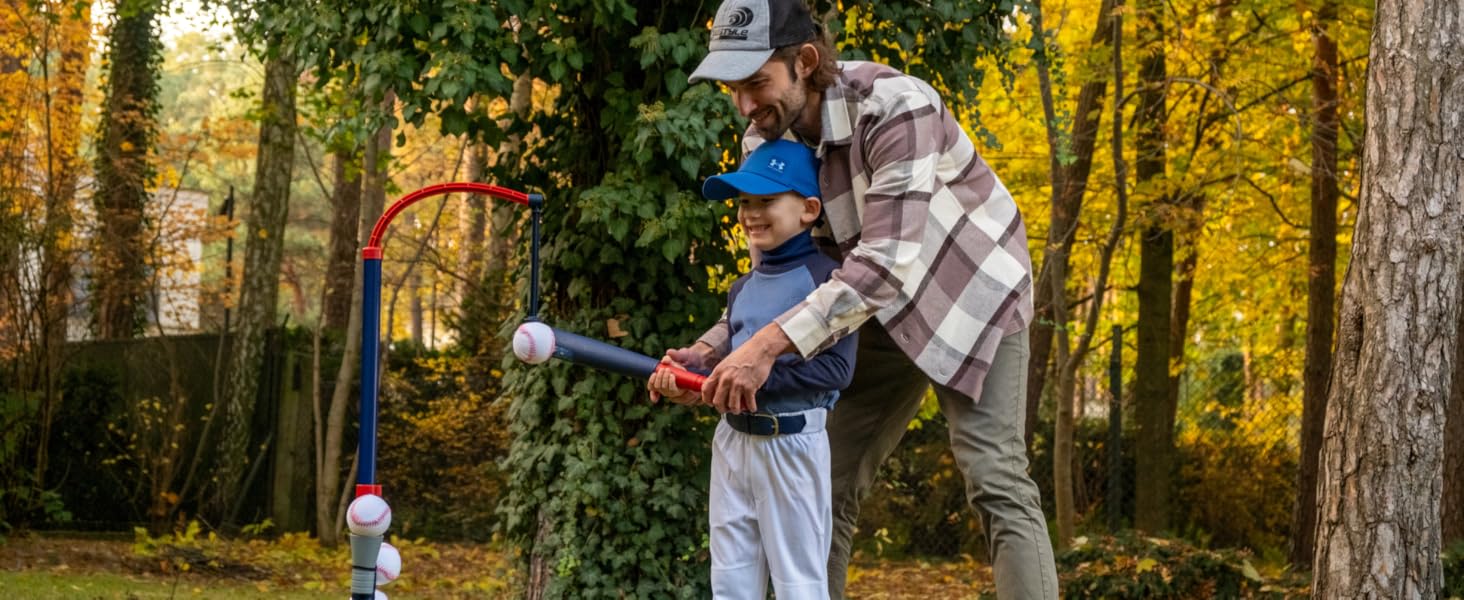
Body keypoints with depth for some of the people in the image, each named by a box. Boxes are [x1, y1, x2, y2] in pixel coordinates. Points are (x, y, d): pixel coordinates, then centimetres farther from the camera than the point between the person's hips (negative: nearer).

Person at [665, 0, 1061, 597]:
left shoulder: (894, 107, -32)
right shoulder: (765, 143, -10)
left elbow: (887, 262, -39)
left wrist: (771, 343, -46)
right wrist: (712, 349, -20)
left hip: (969, 293, -7)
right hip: (886, 309, 7)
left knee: (995, 479, -18)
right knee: (829, 481, 4)